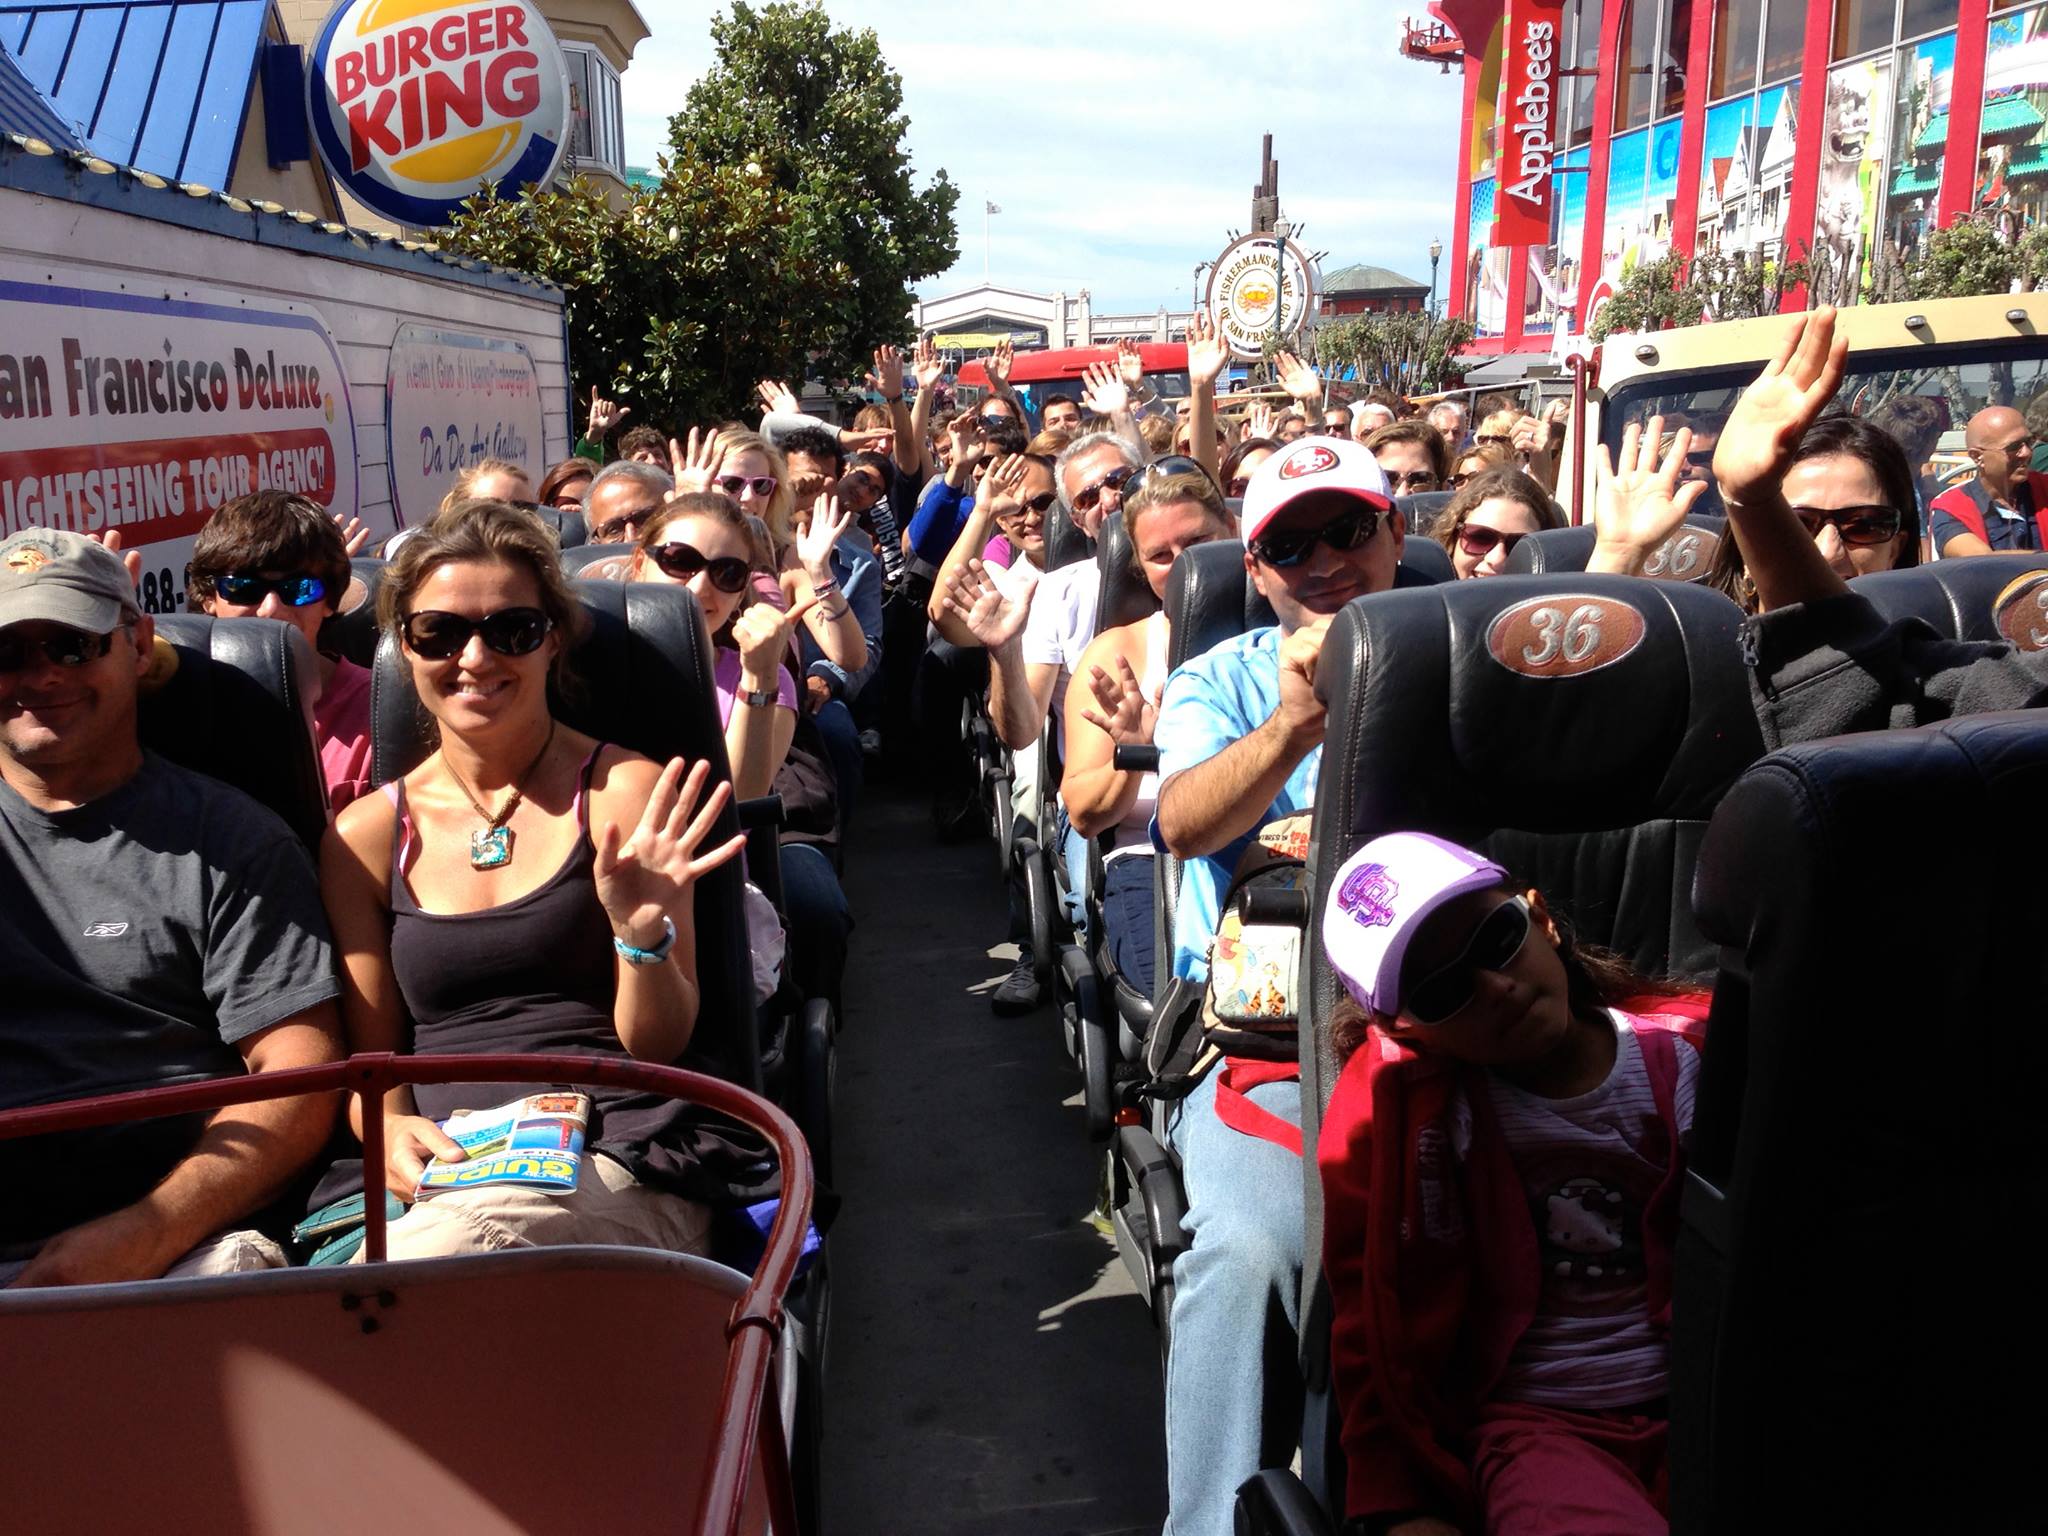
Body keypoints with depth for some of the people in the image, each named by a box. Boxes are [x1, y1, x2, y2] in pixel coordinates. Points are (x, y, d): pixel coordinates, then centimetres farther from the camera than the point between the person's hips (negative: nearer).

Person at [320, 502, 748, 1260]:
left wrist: (643, 933, -20)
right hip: (439, 1182, 3)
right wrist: (392, 1131, -7)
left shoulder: (625, 791, 2)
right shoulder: (367, 834, 11)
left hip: (615, 1163, -2)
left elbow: (660, 1046, 1)